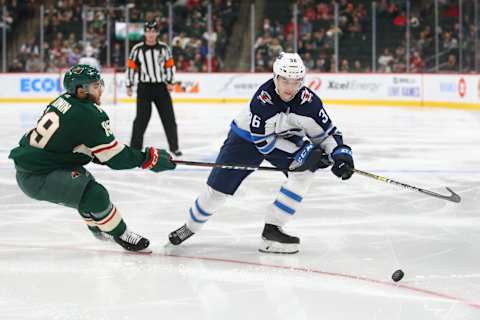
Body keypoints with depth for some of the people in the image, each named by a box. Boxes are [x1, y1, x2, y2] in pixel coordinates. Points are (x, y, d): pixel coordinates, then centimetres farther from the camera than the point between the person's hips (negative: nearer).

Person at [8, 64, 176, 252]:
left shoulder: (64, 101, 4)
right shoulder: (88, 115, -22)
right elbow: (115, 158, -17)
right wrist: (149, 158, -7)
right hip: (36, 178, -10)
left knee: (85, 182, 30)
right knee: (94, 195, -19)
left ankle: (98, 228, 50)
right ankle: (121, 234, 0)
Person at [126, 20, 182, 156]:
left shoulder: (164, 48, 3)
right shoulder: (137, 49, -2)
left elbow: (170, 65, 9)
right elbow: (131, 67, 2)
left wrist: (169, 82, 0)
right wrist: (129, 85, 1)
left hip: (161, 86, 2)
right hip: (144, 87, -2)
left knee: (169, 117, 4)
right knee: (141, 118, -5)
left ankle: (174, 146, 12)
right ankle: (135, 147, 2)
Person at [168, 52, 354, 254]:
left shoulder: (308, 101, -25)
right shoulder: (262, 98, -35)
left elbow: (326, 132, -13)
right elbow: (263, 141, -30)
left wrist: (340, 153, -33)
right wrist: (302, 149, -33)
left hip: (286, 139, 3)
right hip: (247, 137, -3)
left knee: (305, 169, -24)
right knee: (218, 186, -2)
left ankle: (272, 228, -18)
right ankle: (191, 226, 28)